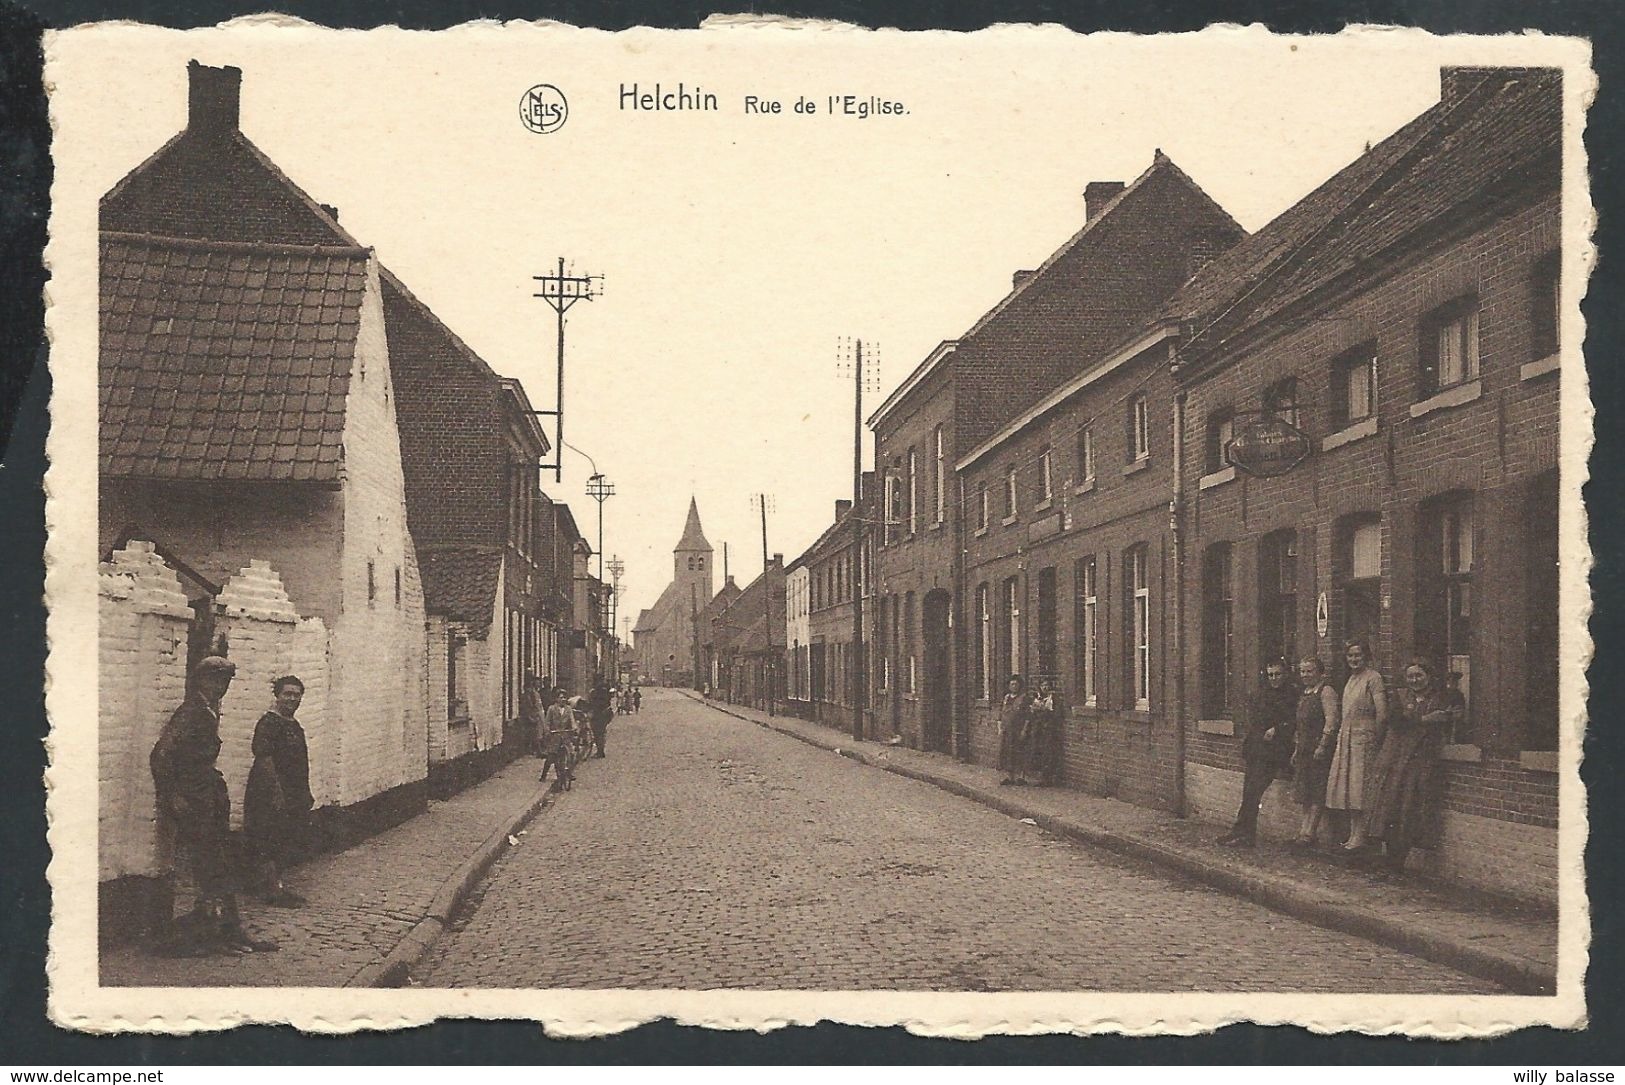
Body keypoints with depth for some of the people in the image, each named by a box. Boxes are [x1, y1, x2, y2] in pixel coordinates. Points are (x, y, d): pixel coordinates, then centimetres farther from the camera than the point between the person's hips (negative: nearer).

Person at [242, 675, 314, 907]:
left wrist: (306, 795, 22)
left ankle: (276, 886, 23)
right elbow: (264, 759, -20)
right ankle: (274, 891, 2)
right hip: (272, 794, -10)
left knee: (290, 843, 13)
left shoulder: (294, 725, 15)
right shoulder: (268, 723, -13)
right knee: (272, 844, -4)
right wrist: (277, 793, -24)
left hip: (294, 796, 10)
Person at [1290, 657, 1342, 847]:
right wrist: (1297, 750, 21)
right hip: (1305, 750, 9)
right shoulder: (1304, 694, 18)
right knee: (1305, 794, 9)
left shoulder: (1326, 691, -9)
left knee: (1317, 795, -6)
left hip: (1319, 749, -9)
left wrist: (1322, 746, -22)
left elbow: (1331, 720, -18)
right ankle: (1304, 830, 11)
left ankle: (1309, 833, -7)